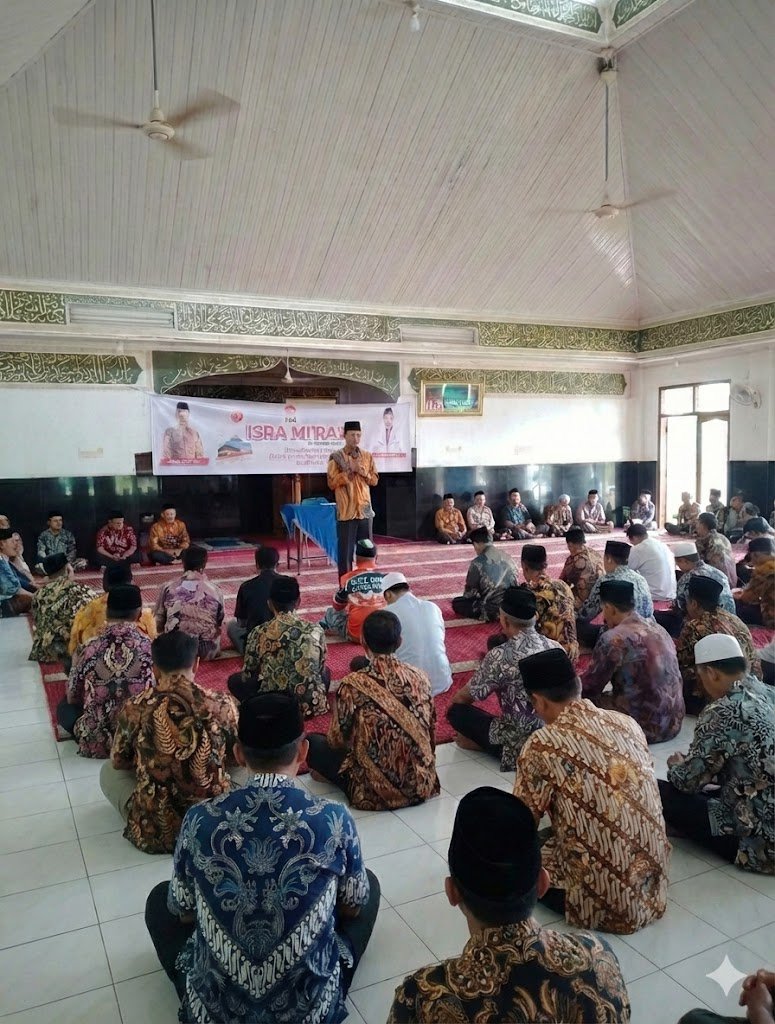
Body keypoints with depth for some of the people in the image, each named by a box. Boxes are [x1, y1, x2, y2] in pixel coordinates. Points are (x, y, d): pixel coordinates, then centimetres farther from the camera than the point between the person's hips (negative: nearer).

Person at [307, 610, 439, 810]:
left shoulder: (353, 684, -18)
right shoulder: (420, 677, -6)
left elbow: (337, 740, -5)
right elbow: (431, 731, 7)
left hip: (376, 791, -5)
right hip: (421, 785, 5)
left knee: (313, 743, 12)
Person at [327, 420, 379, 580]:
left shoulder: (367, 456, 10)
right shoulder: (336, 457, -4)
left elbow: (375, 480, 11)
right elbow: (332, 483, -10)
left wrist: (364, 473, -9)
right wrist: (350, 470, -16)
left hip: (365, 510, 4)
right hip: (346, 512, -4)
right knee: (345, 551, -1)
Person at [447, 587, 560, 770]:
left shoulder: (499, 656, -21)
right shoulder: (555, 647, -3)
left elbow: (466, 696, -6)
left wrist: (452, 704, 18)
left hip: (520, 743, -6)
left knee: (456, 711, 6)